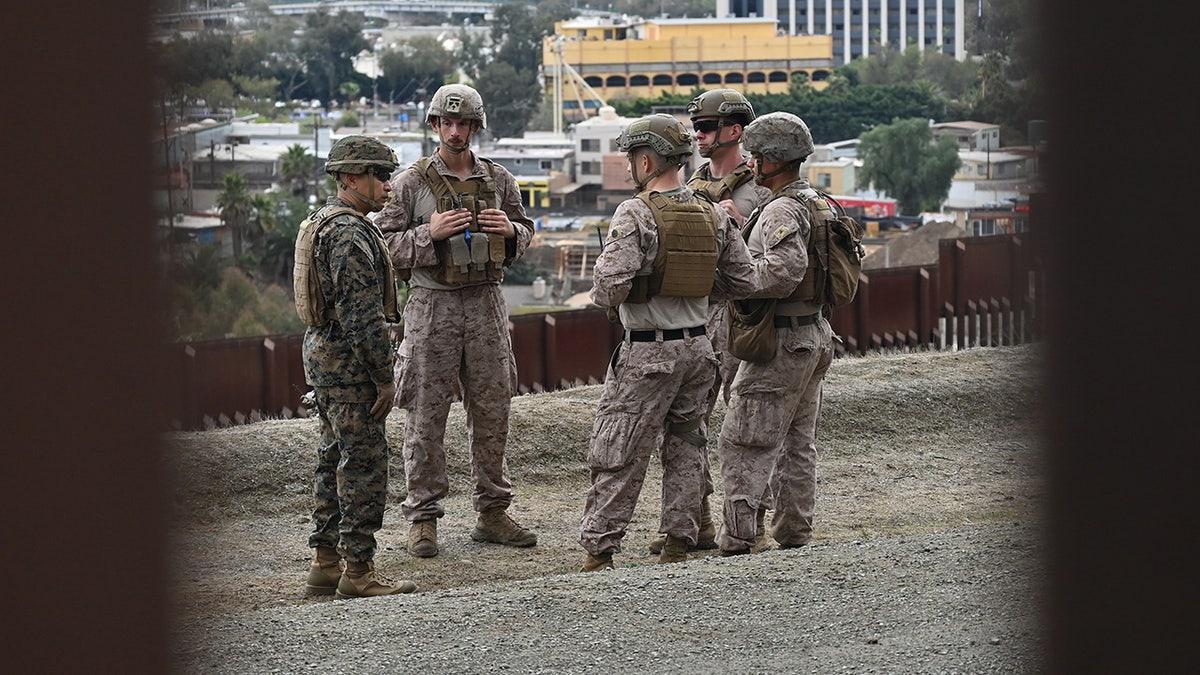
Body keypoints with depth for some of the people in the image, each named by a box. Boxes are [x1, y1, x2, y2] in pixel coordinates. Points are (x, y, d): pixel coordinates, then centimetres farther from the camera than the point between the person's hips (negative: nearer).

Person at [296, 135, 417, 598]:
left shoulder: (320, 224, 15)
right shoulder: (351, 233, -19)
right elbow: (364, 313, -22)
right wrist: (385, 378, -18)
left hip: (321, 352, 11)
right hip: (349, 361, -11)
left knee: (335, 457, 14)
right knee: (363, 462, -6)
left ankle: (325, 563, 18)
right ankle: (358, 569, -4)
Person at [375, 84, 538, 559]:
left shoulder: (499, 180, 9)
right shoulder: (411, 182, -2)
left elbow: (526, 233, 19)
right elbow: (384, 243, -3)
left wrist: (510, 230, -4)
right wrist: (429, 234, -18)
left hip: (486, 305, 4)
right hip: (432, 305, -3)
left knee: (492, 411, 7)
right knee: (426, 415, -2)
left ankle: (492, 513, 17)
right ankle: (422, 517, 4)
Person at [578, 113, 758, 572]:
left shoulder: (635, 214, -15)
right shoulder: (713, 215, 4)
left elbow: (609, 285, -22)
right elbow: (743, 281, 6)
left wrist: (607, 300, 0)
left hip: (647, 352, -6)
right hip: (697, 346, 6)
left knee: (618, 455, 0)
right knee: (684, 447, 15)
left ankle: (599, 552, 1)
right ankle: (679, 545, 17)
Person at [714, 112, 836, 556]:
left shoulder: (781, 211, -19)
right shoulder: (815, 202, 12)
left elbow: (784, 272, -30)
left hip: (781, 341, -10)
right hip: (814, 335, 10)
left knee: (745, 445, -7)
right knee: (798, 444, 14)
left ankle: (737, 539, -9)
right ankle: (795, 532, 18)